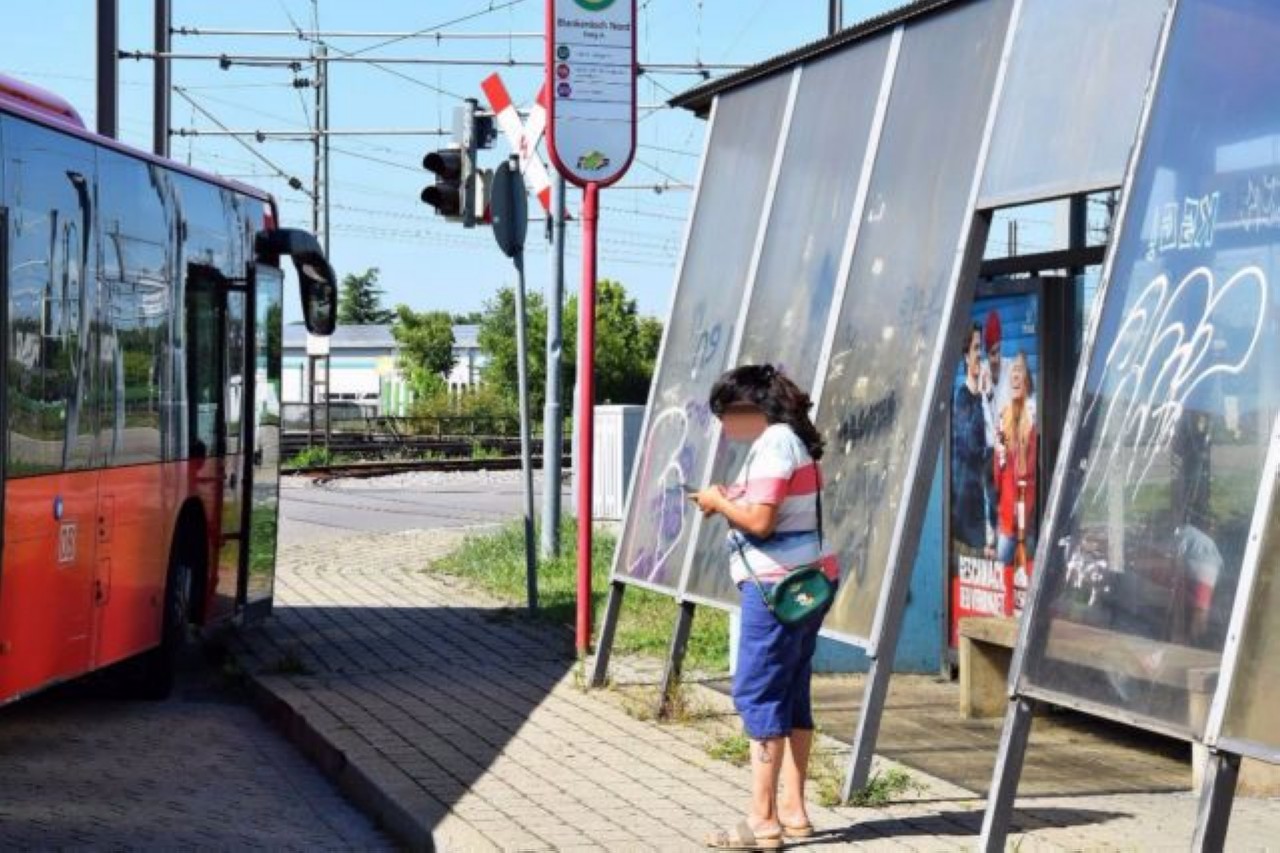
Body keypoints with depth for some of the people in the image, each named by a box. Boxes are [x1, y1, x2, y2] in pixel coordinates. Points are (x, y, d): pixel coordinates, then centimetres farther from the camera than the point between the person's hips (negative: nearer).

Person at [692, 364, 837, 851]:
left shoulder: (772, 445, -14)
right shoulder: (792, 442, 17)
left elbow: (759, 521, -22)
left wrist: (720, 503, -6)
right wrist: (730, 501, 7)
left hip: (779, 584, -10)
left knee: (758, 695, -8)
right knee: (792, 695, 12)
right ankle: (792, 810, 16)